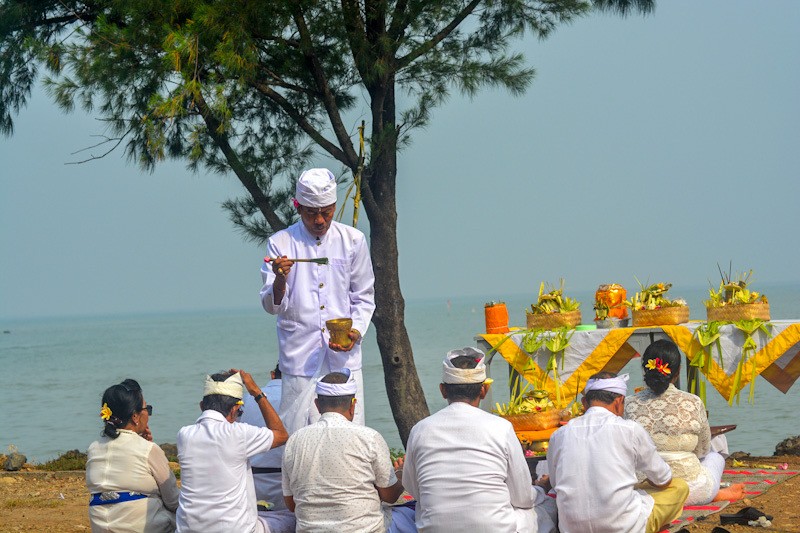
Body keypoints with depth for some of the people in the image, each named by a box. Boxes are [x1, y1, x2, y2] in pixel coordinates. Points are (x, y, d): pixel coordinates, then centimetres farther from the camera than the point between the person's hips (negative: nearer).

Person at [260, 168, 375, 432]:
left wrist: (356, 332, -3)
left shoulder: (353, 240, 7)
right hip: (300, 358, -1)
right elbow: (272, 307, 0)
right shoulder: (280, 244, 2)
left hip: (344, 356, 1)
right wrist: (280, 280, -21)